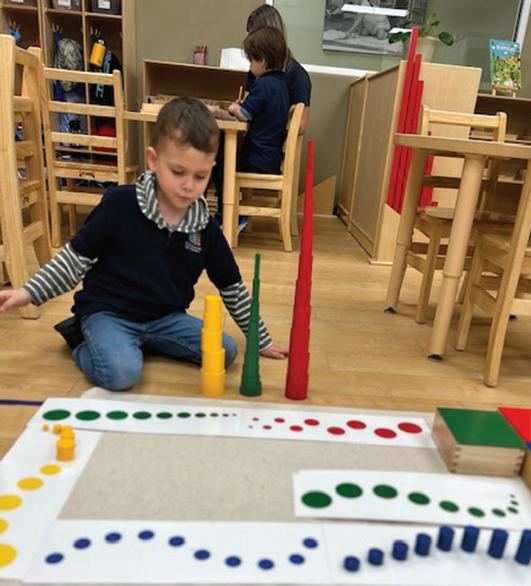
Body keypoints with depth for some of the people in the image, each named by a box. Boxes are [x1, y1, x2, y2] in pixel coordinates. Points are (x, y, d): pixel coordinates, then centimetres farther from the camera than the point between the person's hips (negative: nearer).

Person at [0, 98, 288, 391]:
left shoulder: (205, 227, -4)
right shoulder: (121, 203, -13)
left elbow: (232, 287, 6)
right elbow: (77, 257, -2)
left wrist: (262, 340, 10)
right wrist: (30, 292, -9)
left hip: (165, 317, 5)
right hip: (108, 311, -4)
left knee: (225, 351, -12)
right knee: (121, 373, -32)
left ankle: (133, 342, 1)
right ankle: (84, 343, 4)